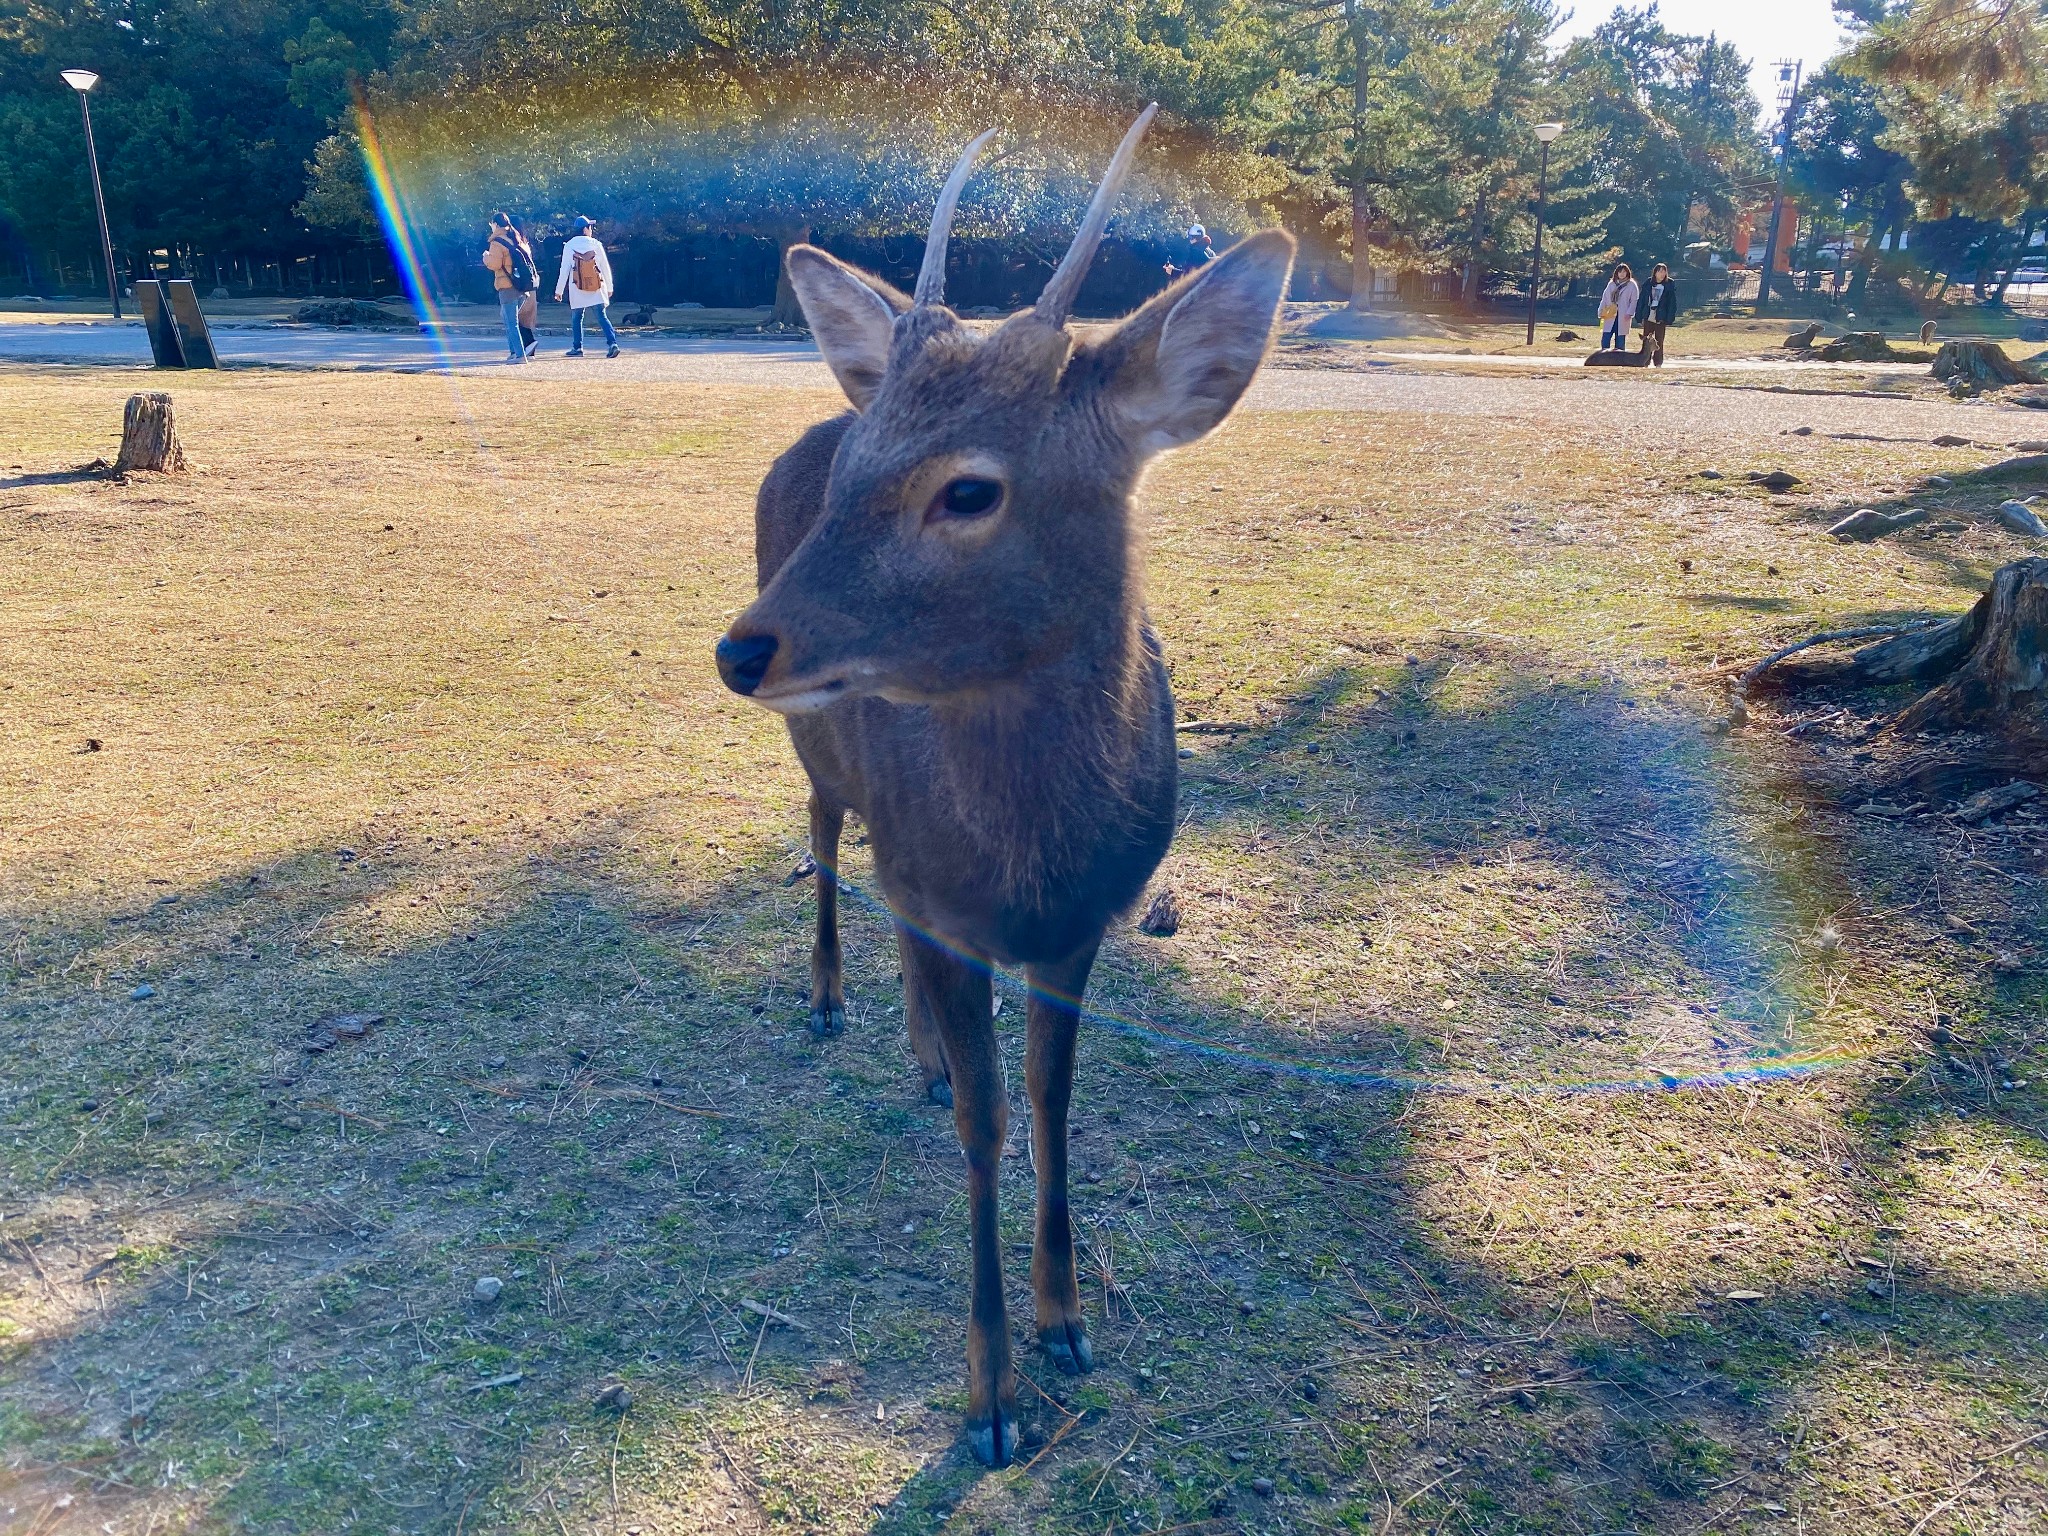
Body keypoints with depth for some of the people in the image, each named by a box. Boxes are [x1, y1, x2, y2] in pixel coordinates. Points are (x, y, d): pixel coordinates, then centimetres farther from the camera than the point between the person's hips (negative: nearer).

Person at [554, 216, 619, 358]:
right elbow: (606, 267, 2)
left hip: (578, 290, 0)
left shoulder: (569, 246, -2)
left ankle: (577, 348, 12)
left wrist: (559, 290, 5)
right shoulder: (596, 244, -1)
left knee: (576, 318, 12)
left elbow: (564, 269, -1)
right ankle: (612, 343, -17)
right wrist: (609, 287, 12)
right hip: (597, 289, 0)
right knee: (602, 316, 0)